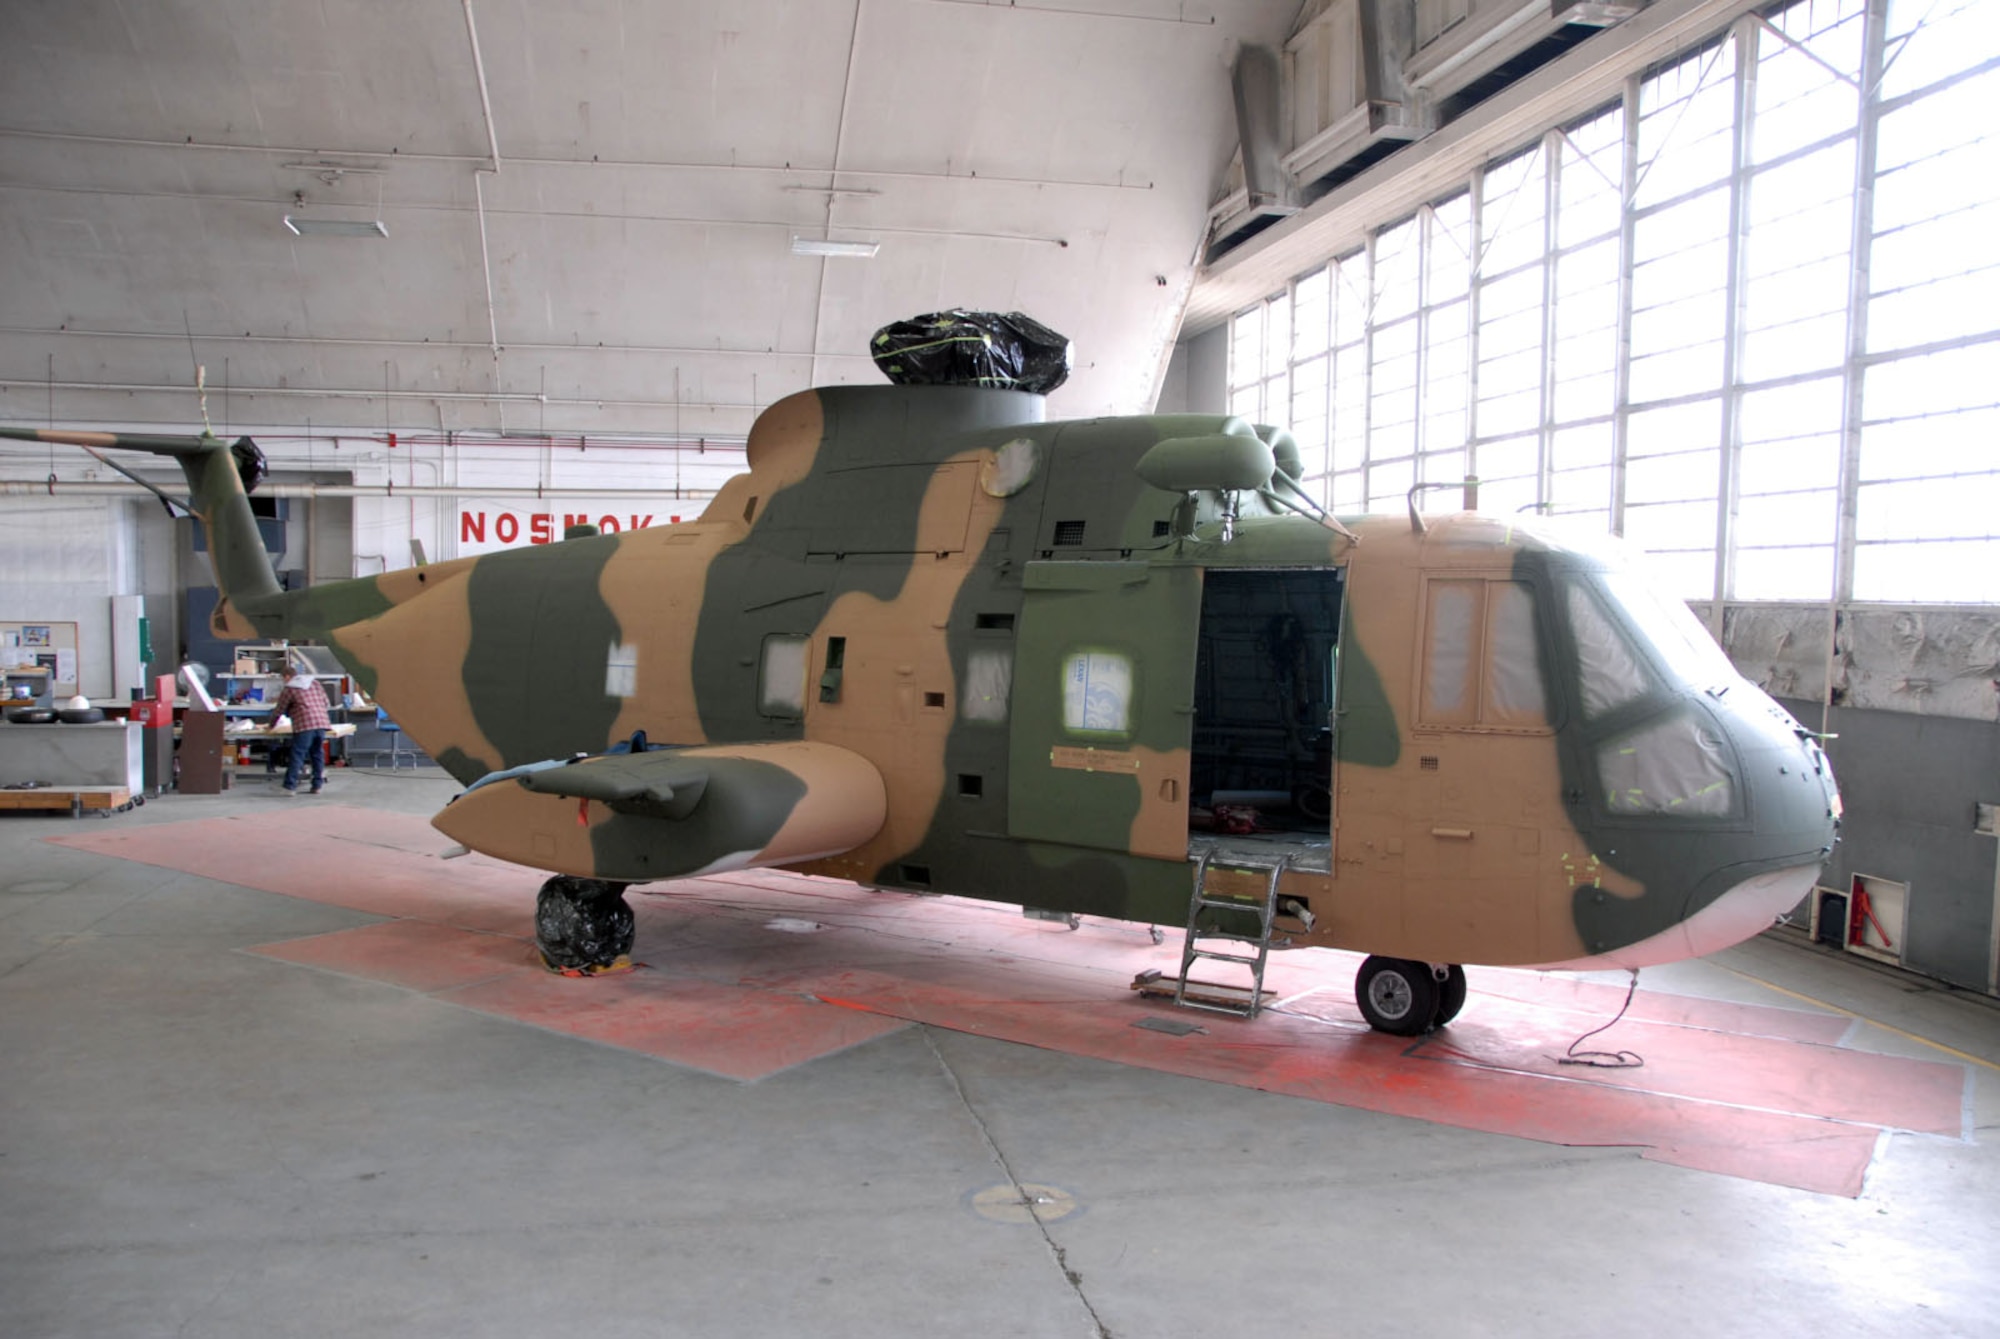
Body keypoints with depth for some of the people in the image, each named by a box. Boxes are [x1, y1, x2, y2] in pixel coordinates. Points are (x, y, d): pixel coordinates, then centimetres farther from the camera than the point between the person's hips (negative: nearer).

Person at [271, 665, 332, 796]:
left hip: (304, 726, -5)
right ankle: (318, 785, 13)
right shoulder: (315, 683, 18)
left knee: (297, 756, -4)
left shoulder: (289, 689, 4)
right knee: (317, 754, 13)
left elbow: (279, 710, 10)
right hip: (321, 723, 5)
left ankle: (290, 787, -8)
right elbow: (325, 702, 20)